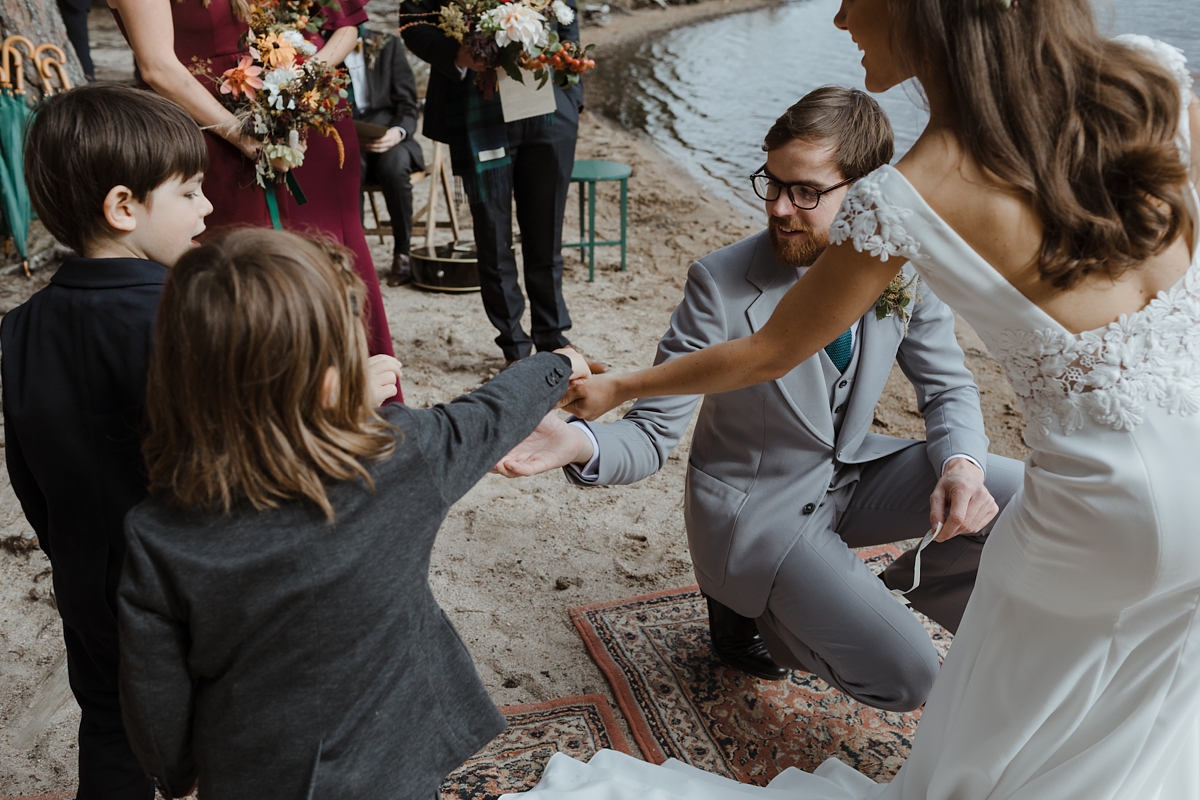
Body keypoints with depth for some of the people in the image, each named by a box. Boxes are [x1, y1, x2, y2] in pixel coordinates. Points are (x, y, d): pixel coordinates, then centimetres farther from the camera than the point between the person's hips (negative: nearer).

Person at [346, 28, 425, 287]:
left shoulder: (388, 45, 8)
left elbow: (407, 104, 2)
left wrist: (398, 132, -21)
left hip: (386, 137, 0)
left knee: (394, 165, -35)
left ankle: (402, 251, -19)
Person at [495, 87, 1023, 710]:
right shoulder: (721, 285, -24)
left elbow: (948, 389, 1)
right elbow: (652, 434, -22)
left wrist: (962, 463, -21)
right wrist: (577, 444, -45)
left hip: (852, 471, 5)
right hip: (757, 507, -5)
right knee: (902, 677, -17)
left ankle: (907, 589, 15)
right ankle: (745, 607, 10)